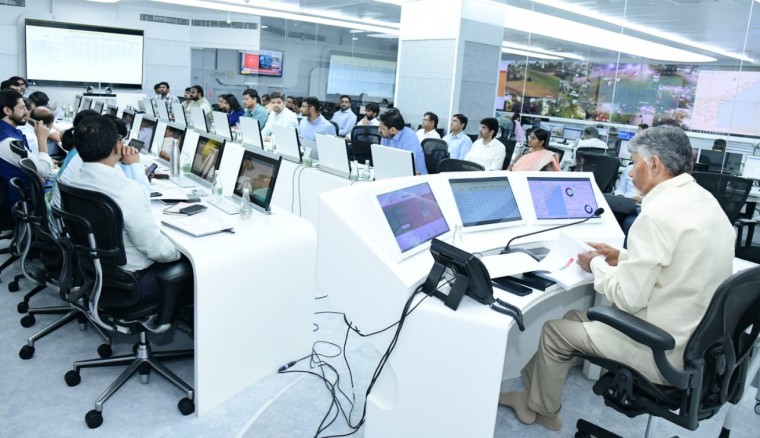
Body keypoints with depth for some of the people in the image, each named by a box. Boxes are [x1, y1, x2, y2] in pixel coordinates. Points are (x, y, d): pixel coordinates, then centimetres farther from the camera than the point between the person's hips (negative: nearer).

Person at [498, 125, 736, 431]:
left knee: (555, 329, 7)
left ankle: (540, 408, 31)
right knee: (576, 318, 19)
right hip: (698, 339, 9)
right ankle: (537, 396, 33)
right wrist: (622, 258, 12)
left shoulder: (659, 213, -25)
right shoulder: (705, 201, 5)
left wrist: (596, 265, -5)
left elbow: (627, 298, -22)